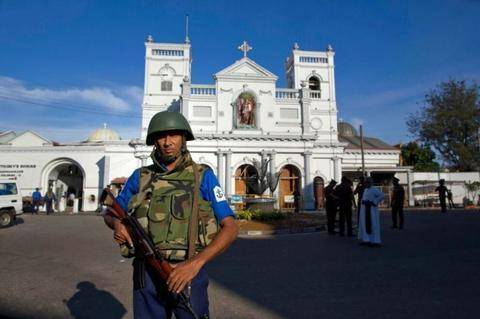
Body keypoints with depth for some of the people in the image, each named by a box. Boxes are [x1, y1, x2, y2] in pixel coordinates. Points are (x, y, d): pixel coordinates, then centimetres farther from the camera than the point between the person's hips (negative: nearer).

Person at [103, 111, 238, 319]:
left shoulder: (203, 176, -3)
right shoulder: (140, 177, 6)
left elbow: (230, 228, -7)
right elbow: (109, 214, 18)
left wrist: (195, 263, -19)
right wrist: (117, 224, -7)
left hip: (188, 273, -2)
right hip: (147, 276, 3)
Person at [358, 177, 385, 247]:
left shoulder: (374, 189, -9)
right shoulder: (365, 190, 14)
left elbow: (382, 195, -19)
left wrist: (374, 202, -17)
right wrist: (362, 201, 6)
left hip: (371, 209, -8)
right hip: (364, 209, 8)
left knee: (372, 224, -4)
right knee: (364, 224, 9)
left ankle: (374, 241, 2)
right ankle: (366, 240, 17)